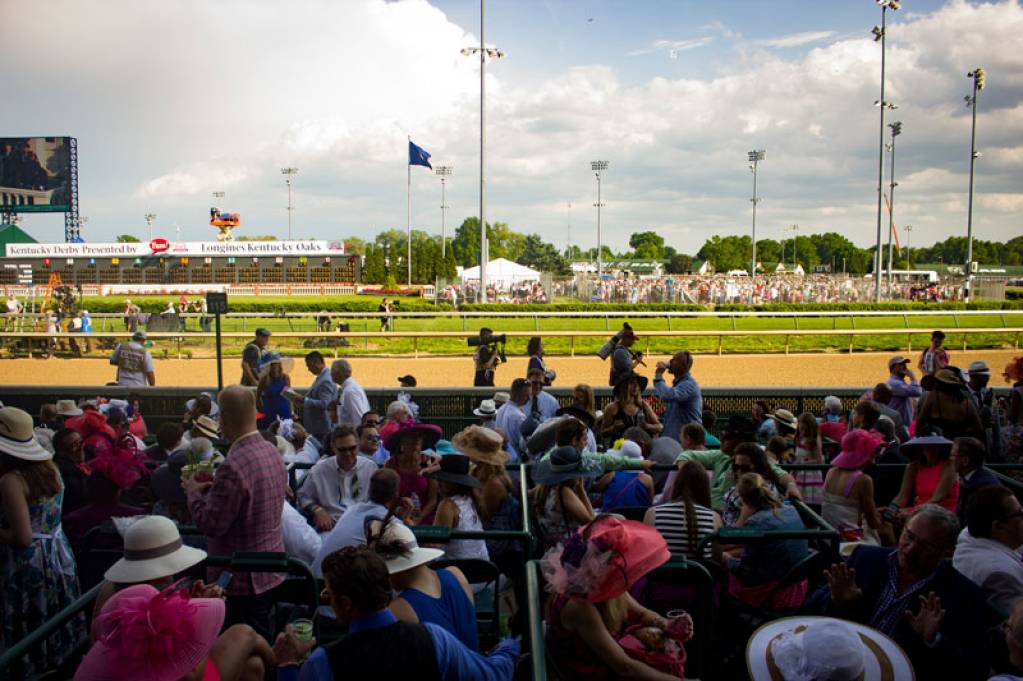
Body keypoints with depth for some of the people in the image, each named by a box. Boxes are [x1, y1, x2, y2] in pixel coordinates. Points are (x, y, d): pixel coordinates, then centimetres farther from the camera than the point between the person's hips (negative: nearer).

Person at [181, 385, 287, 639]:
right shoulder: (272, 451, 1)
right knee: (264, 643, 22)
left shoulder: (233, 466, -27)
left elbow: (211, 525, -22)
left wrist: (193, 492, -6)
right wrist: (212, 488, 11)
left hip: (244, 579, -9)